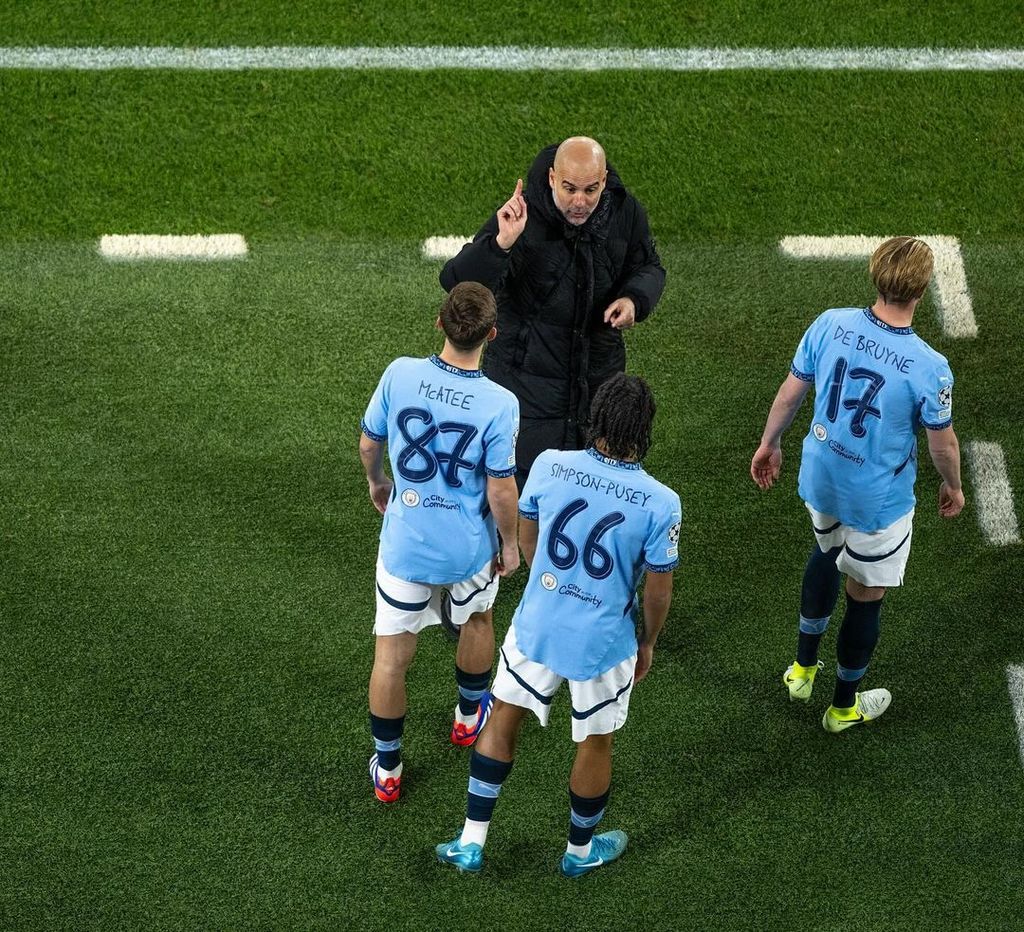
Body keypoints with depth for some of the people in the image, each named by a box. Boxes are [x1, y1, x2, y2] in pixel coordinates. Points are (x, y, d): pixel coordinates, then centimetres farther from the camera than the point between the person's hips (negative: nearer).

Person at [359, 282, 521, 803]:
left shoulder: (400, 375, -17)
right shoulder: (499, 404, -23)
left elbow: (368, 444, -2)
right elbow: (501, 491, -16)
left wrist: (376, 483, 20)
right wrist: (510, 544, 3)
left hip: (404, 544, 1)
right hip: (469, 546, 0)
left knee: (392, 653, 12)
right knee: (476, 622, 30)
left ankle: (386, 768, 23)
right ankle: (469, 716, 52)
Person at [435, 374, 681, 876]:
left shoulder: (550, 466, -14)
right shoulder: (660, 503, -21)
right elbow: (658, 590, -10)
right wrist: (648, 642, 10)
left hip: (535, 626, 2)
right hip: (603, 644, -2)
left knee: (503, 720, 23)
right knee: (595, 743, 21)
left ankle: (471, 840, 30)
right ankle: (580, 850, 42)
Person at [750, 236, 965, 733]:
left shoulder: (831, 324, -17)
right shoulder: (929, 367, -27)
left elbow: (790, 393, -4)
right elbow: (943, 443, -13)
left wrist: (769, 443, 14)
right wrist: (952, 487, 8)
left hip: (821, 480, 5)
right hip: (878, 500, -4)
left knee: (827, 550, 34)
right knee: (866, 596, 17)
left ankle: (803, 668, 46)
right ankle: (844, 705, 37)